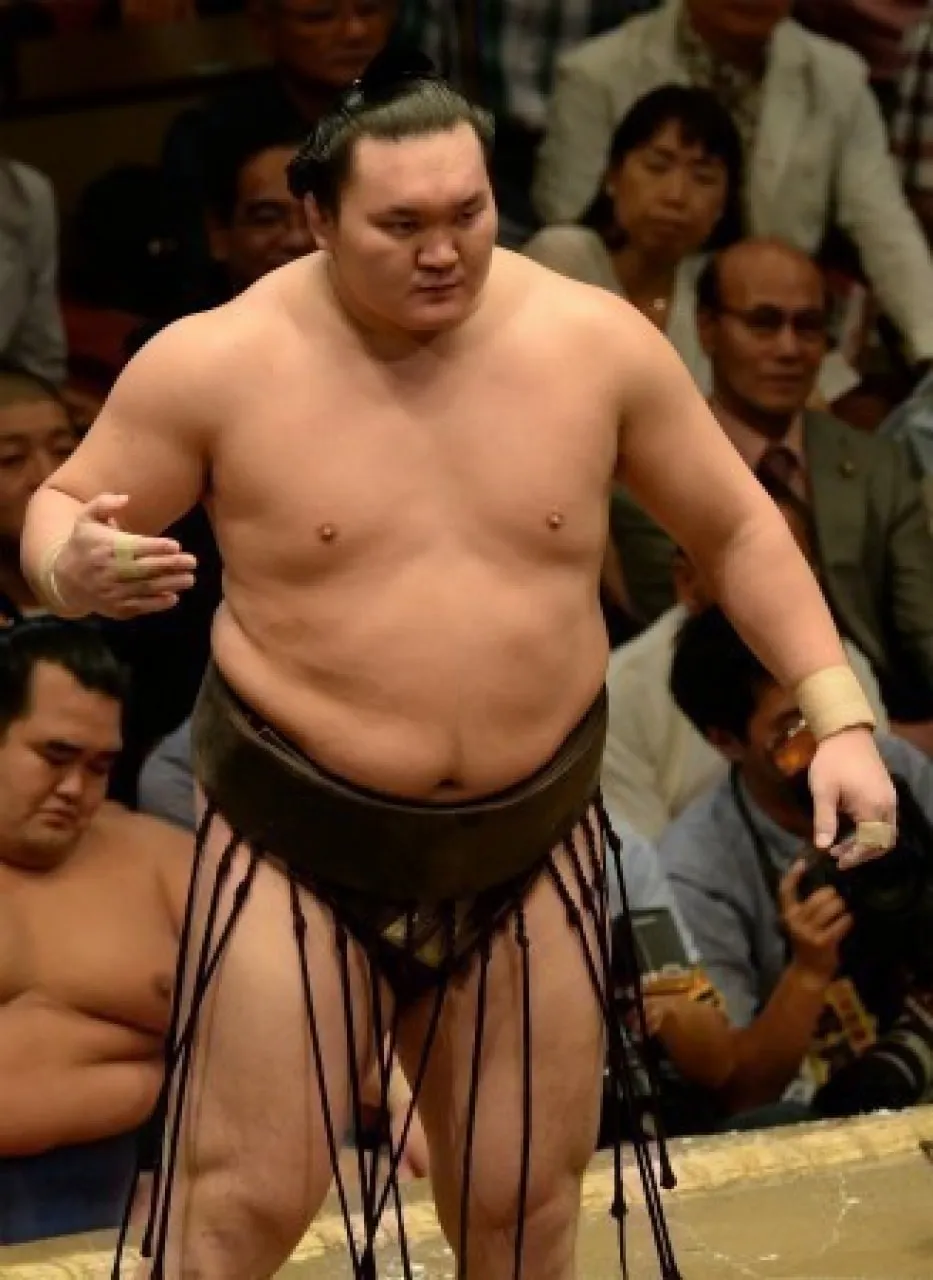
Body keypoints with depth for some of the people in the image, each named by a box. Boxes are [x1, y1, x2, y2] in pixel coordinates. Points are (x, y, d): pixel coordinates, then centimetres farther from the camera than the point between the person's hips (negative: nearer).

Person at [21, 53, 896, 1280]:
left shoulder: (595, 341, -6)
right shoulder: (217, 363, -12)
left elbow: (736, 528, 6)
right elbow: (60, 510, -1)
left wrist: (837, 717, -3)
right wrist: (76, 567, -26)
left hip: (531, 844, 3)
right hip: (299, 847, -2)